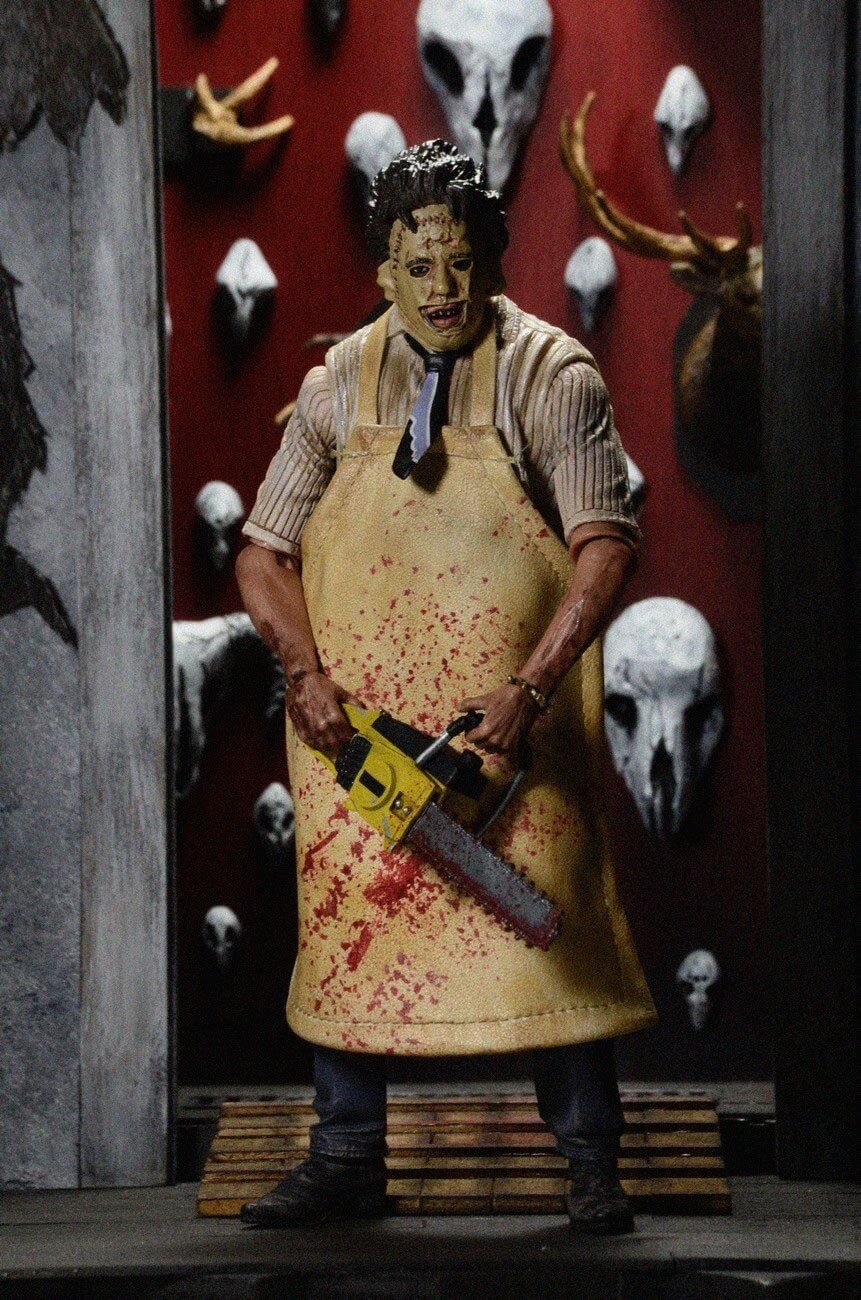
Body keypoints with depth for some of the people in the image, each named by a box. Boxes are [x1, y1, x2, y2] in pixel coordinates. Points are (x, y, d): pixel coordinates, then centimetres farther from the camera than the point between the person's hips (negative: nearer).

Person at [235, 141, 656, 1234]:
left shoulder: (550, 377, -3)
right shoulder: (339, 386, 6)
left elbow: (604, 551, -12)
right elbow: (264, 557, 8)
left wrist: (531, 688, -23)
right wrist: (307, 673, -9)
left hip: (508, 712, -3)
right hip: (357, 712, 3)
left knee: (546, 912, -7)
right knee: (346, 915, 4)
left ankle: (591, 1163, 2)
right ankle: (347, 1160, 15)